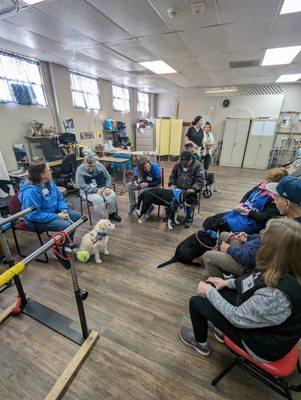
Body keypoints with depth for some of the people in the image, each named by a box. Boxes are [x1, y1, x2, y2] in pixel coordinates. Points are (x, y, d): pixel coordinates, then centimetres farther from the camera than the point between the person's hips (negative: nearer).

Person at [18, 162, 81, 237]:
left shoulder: (49, 182, -4)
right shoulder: (30, 192, -28)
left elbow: (59, 198, 5)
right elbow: (34, 215, -28)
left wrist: (64, 210, -12)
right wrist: (57, 216, -26)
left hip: (53, 211, 8)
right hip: (39, 220, -8)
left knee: (77, 215, 4)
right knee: (68, 226, -25)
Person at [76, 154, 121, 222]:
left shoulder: (99, 166, 2)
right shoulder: (80, 170, -7)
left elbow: (108, 177, 9)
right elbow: (81, 185, -14)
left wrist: (108, 187, -8)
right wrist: (95, 190, -22)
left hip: (102, 188, 3)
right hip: (88, 191, -3)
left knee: (112, 195, -25)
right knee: (98, 199, -35)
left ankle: (112, 214, -1)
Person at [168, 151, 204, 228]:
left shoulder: (197, 165, -4)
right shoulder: (178, 164, 7)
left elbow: (200, 180, -11)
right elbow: (172, 176, 15)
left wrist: (194, 188, -28)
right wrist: (171, 184, -5)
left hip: (190, 190, -3)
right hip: (178, 189, 3)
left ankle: (189, 219, -6)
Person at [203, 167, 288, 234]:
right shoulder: (262, 185, 8)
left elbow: (265, 218, -19)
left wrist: (248, 211, -18)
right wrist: (240, 204, 2)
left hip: (249, 221, -8)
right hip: (239, 213, 8)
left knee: (217, 224, -24)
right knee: (209, 220, -5)